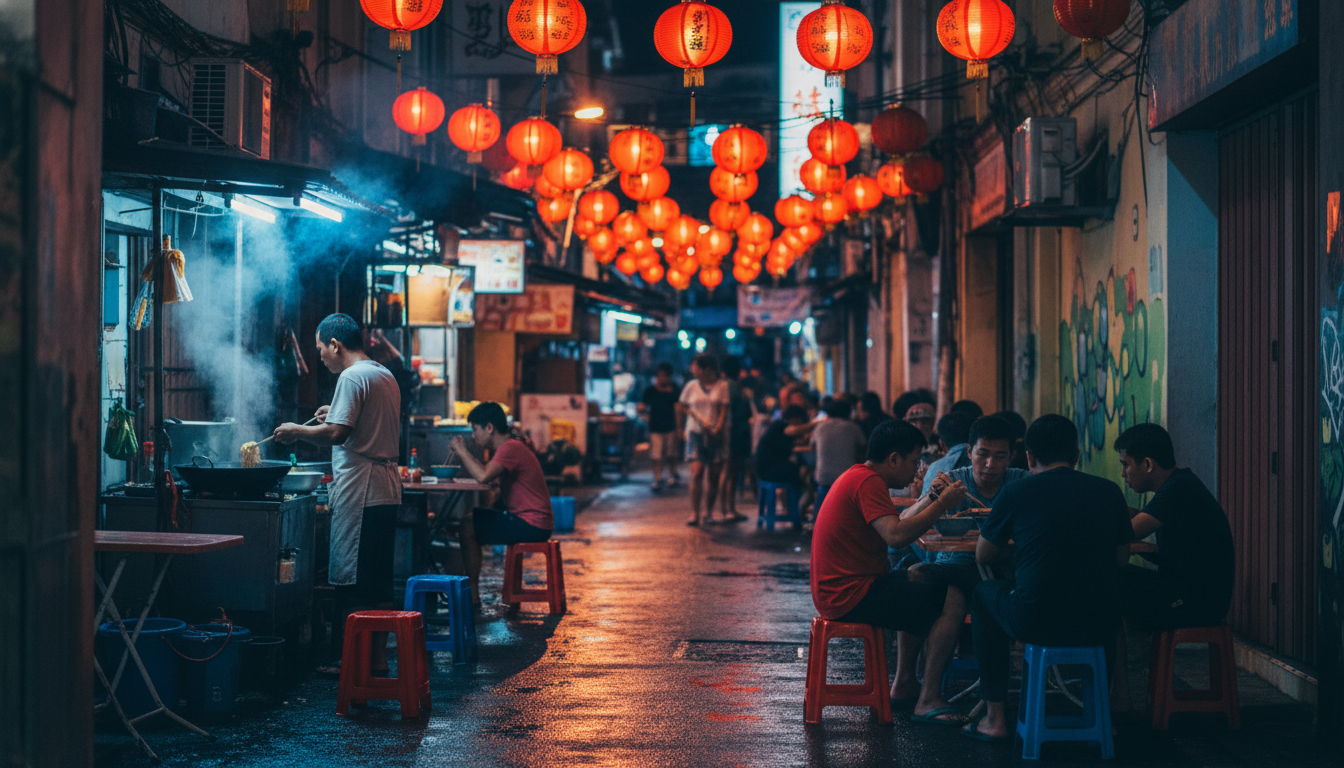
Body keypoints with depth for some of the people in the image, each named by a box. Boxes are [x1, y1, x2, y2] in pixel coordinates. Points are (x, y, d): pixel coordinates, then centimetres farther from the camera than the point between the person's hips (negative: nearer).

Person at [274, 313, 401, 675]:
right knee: (377, 579, 12)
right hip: (387, 490, 9)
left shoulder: (352, 377, -11)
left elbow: (337, 433, -20)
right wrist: (338, 414, 24)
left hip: (360, 490, -9)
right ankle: (378, 657, 15)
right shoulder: (386, 376, 17)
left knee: (351, 579, -5)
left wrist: (296, 431, -6)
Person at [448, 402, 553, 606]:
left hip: (532, 525, -11)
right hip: (530, 522, 11)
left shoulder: (510, 448, -17)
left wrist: (462, 451, -17)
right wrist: (465, 452, 8)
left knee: (467, 528, -13)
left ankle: (472, 595, -7)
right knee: (468, 520, 16)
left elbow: (483, 476, -29)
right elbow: (487, 475, 17)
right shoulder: (508, 447, 16)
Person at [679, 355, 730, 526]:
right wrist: (684, 428, 14)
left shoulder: (722, 386, 0)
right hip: (696, 433, 0)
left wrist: (718, 428, -16)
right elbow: (681, 408, 19)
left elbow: (724, 411, -4)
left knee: (714, 476, 4)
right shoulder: (691, 386, 7)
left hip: (716, 435, 0)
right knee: (697, 473, -12)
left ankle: (709, 512, 17)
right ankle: (695, 514, -13)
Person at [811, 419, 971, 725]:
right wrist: (941, 505, -18)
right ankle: (928, 702, -13)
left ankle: (903, 686, 25)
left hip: (837, 591, 11)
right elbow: (896, 535, -27)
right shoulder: (868, 482, -15)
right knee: (953, 600, -15)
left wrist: (929, 500, 17)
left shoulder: (857, 476, 18)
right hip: (851, 594, -11)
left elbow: (893, 526, 24)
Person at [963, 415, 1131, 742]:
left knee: (985, 593, 29)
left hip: (1036, 623, -3)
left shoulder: (1016, 492, -1)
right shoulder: (1109, 491, 5)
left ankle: (995, 718, 24)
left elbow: (984, 555, 12)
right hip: (1099, 628, 3)